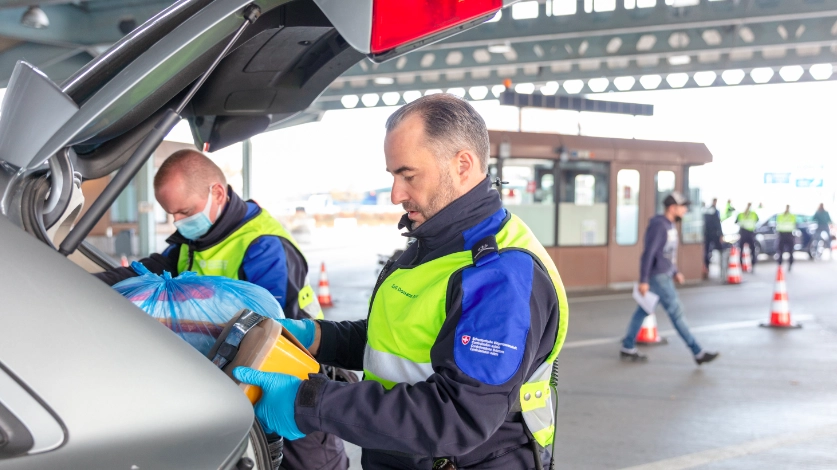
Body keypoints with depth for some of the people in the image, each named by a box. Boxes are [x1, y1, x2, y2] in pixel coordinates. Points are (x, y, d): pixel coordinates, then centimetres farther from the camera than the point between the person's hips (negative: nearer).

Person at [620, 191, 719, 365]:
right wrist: (643, 280, -23)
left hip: (664, 276, 10)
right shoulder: (658, 225, -19)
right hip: (657, 277, -10)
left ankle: (628, 348, 20)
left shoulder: (670, 225, 11)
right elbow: (648, 253, -22)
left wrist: (675, 272, 19)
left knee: (643, 311, 13)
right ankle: (698, 353, -2)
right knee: (676, 312, -5)